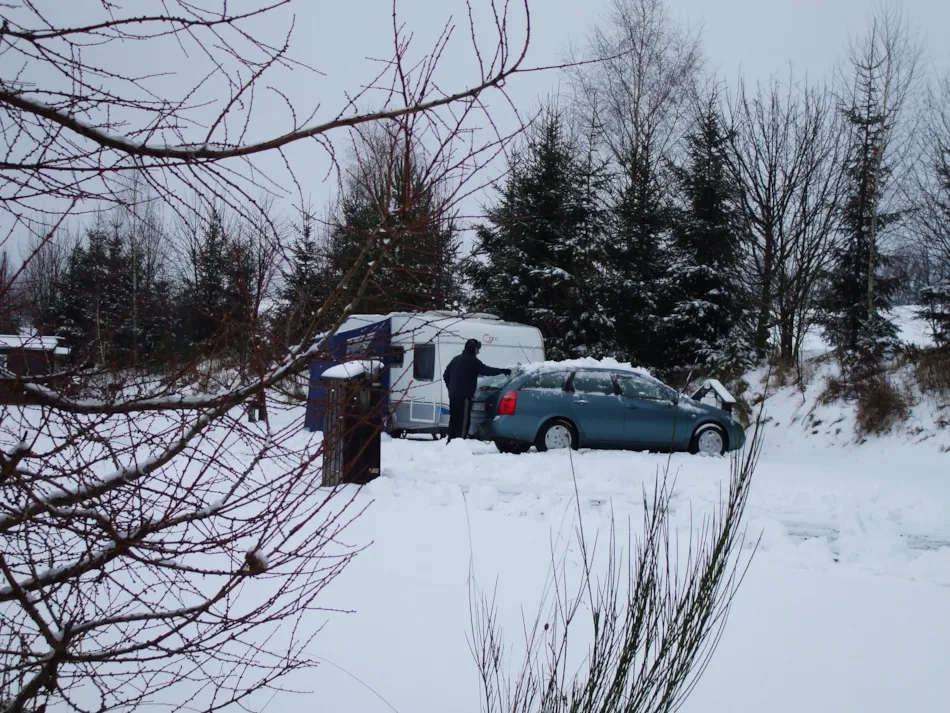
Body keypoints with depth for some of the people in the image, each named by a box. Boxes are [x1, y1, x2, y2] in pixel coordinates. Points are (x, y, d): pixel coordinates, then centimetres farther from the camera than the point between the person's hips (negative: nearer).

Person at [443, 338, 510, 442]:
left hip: (453, 395, 9)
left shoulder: (456, 359, 18)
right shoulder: (472, 360, -9)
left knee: (454, 420, 14)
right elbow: (486, 370, -14)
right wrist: (503, 371, -6)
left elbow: (446, 375, 21)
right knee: (463, 421, -9)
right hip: (464, 396, -9)